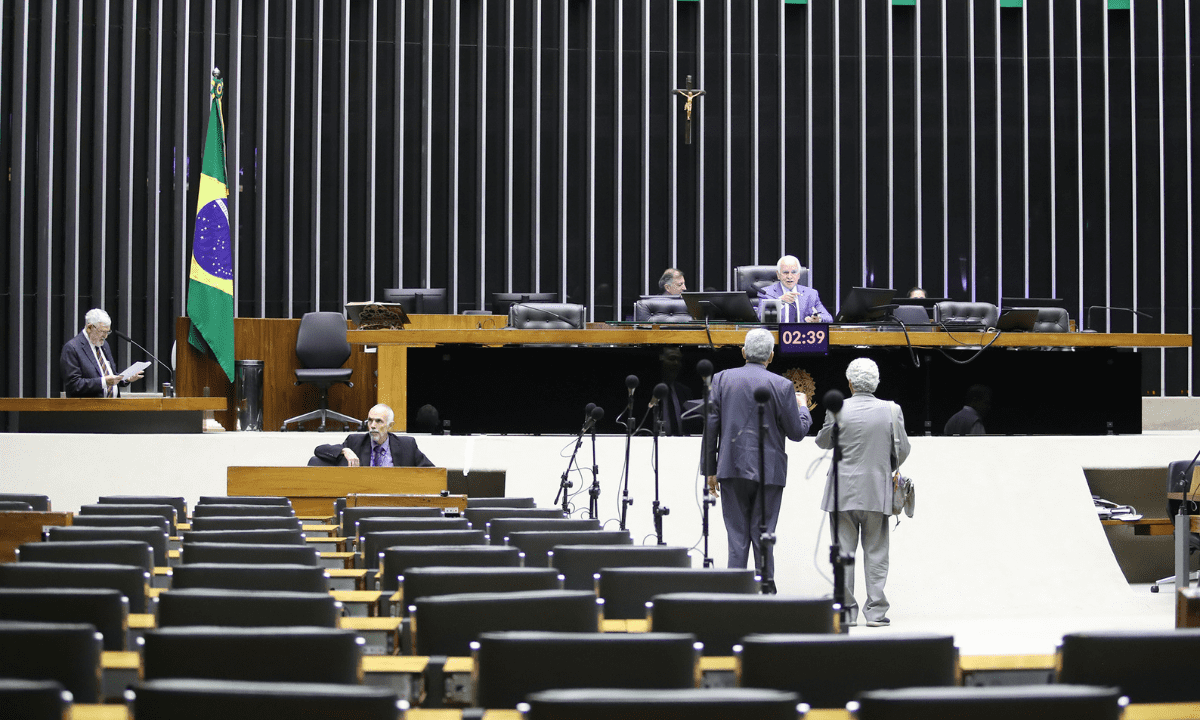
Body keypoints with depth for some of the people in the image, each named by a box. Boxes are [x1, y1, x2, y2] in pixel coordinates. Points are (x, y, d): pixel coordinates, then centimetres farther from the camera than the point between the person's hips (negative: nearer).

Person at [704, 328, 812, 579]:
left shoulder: (721, 379, 2)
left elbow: (710, 428, 1)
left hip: (731, 470, 2)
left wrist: (710, 470, 7)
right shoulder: (782, 386, -5)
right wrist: (802, 406, 20)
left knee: (737, 540, 6)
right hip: (768, 472, -2)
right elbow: (797, 432, 0)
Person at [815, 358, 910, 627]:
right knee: (876, 553, 6)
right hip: (877, 492, 1)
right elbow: (902, 450, 2)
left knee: (843, 553, 5)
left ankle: (846, 611, 6)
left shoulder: (837, 410, -7)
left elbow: (823, 442, 8)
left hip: (843, 492, -1)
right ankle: (876, 611, 4)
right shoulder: (891, 410, -4)